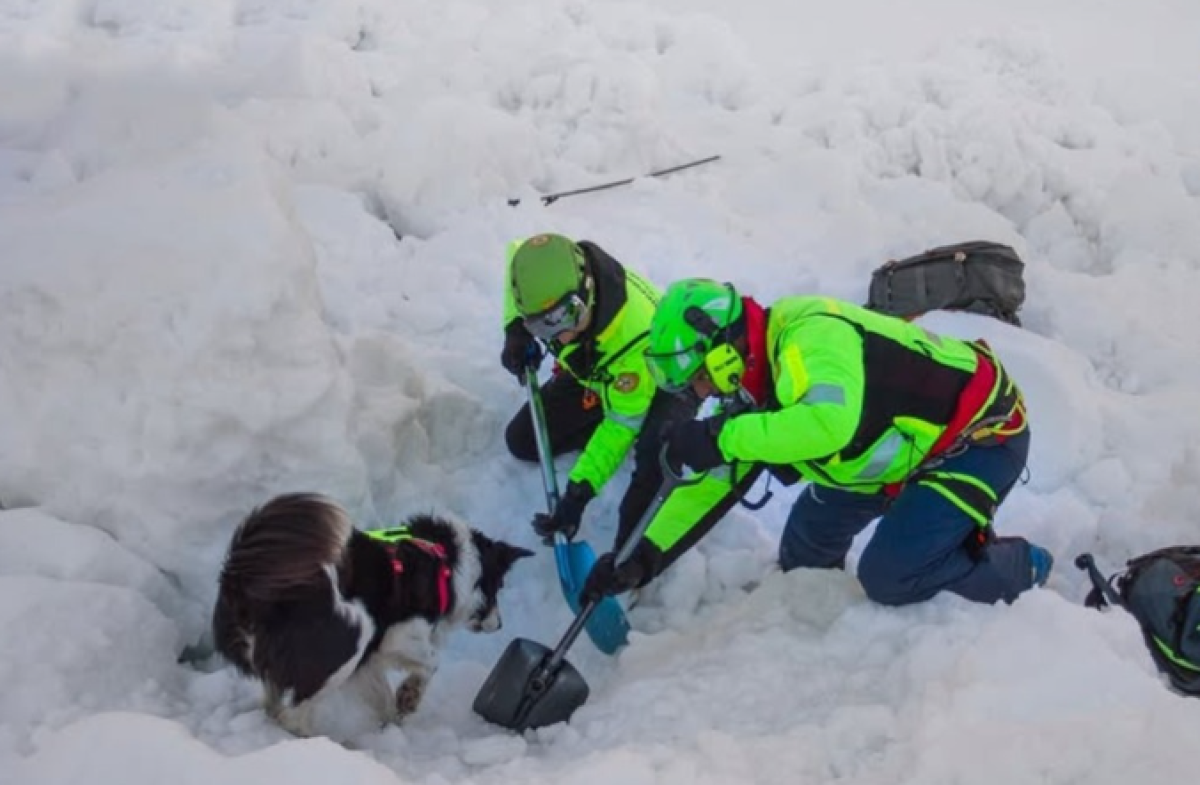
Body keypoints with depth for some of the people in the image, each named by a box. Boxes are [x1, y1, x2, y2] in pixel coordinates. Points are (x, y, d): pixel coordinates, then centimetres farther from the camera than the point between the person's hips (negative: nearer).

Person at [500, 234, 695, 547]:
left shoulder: (636, 335, -44)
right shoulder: (549, 277, -31)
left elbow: (624, 422, -31)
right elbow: (518, 251, -3)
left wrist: (579, 493, -35)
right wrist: (515, 330, -13)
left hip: (665, 380, -6)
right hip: (597, 374, 7)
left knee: (655, 452, -37)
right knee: (522, 441, 3)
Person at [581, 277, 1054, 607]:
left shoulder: (810, 336, -30)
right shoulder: (761, 382, 0)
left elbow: (830, 422, -49)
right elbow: (716, 482, 5)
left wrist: (718, 437, -40)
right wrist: (643, 561, 1)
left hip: (984, 433, -9)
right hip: (922, 439, 9)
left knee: (890, 576, -16)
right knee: (815, 525, 14)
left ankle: (1026, 571, 5)